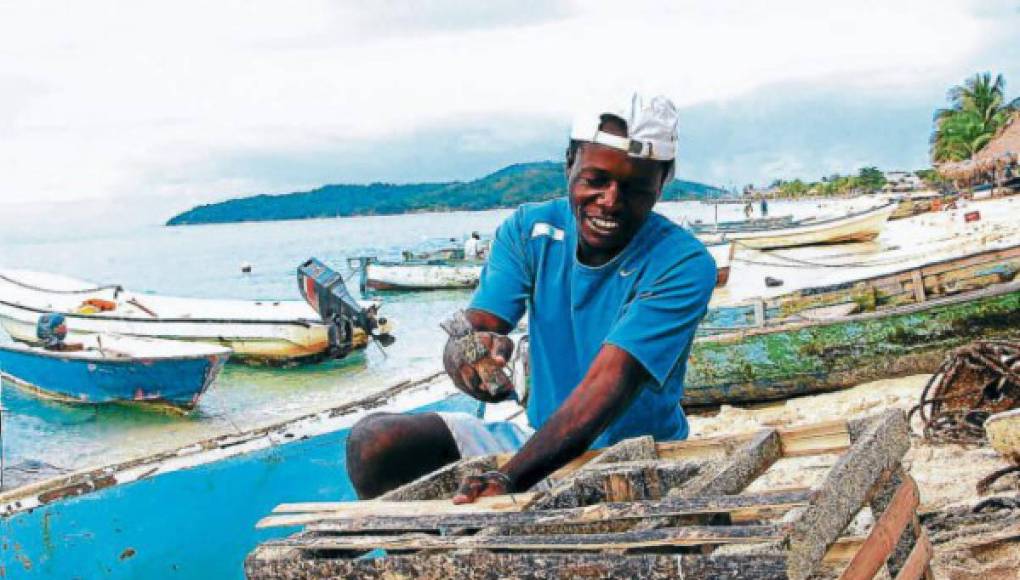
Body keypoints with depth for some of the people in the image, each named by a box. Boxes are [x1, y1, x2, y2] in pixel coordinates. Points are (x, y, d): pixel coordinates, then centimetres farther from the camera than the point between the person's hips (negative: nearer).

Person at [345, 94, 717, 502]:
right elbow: (477, 323, -13)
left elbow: (611, 381, -29)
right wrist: (467, 349, -40)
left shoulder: (683, 265, -17)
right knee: (374, 439, -12)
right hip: (539, 438, 4)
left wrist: (512, 478, -41)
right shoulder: (529, 230, -1)